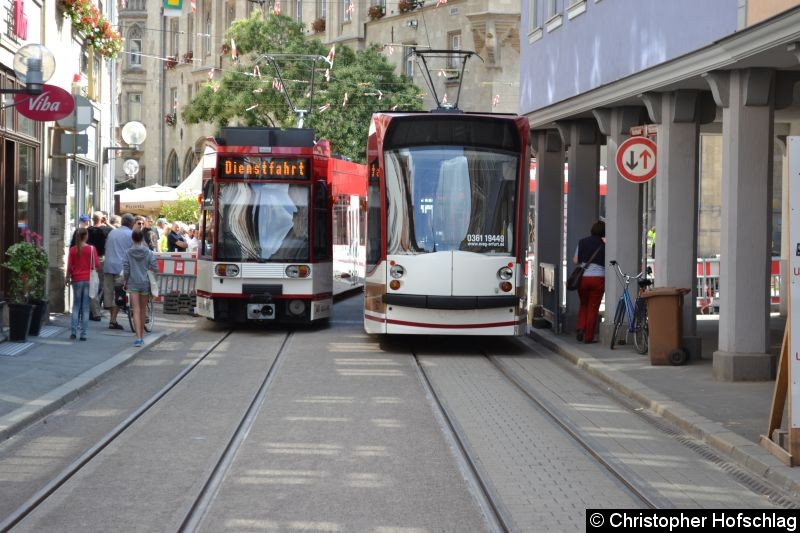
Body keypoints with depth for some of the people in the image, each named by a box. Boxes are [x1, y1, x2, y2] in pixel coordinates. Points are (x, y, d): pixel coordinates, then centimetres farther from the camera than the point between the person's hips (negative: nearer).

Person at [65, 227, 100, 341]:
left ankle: (73, 332, 2)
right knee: (85, 307, 3)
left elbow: (69, 266, -1)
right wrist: (97, 272, 14)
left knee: (76, 306, 11)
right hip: (88, 280, -1)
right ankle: (84, 334, 1)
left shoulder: (72, 250, -2)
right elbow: (97, 265, -6)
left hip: (77, 280, 1)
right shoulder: (91, 249, -6)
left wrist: (68, 278, 12)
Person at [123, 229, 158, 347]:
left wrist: (125, 282, 10)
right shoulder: (148, 252, -4)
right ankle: (141, 336, 26)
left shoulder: (128, 253, -6)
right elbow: (155, 268, -6)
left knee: (136, 311, -5)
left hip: (133, 284, -1)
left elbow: (126, 270, -5)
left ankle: (138, 338, -17)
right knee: (143, 310, 16)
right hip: (145, 283, 1)